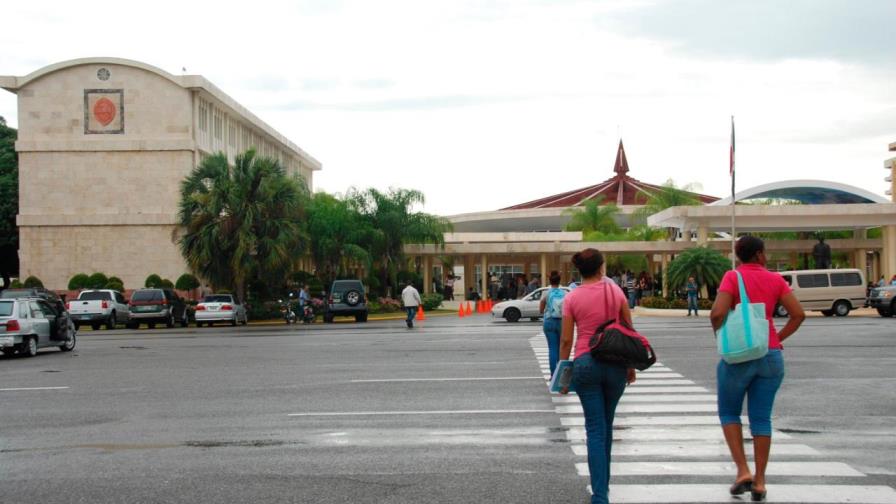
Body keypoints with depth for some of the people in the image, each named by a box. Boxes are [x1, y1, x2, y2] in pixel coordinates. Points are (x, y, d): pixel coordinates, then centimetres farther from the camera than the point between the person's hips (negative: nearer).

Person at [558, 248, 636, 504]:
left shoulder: (571, 298, -3)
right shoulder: (615, 291, 0)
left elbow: (566, 340, -3)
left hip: (586, 362, -1)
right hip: (615, 362, 1)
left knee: (595, 429, 1)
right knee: (606, 425, 19)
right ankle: (602, 482, 31)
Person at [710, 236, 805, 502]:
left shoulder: (732, 277, -6)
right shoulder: (775, 279, 4)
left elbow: (717, 313, -18)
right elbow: (798, 314, 0)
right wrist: (778, 338, 6)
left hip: (738, 354, -3)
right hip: (771, 356, 3)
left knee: (729, 413, 13)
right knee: (761, 418, 8)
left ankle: (743, 470, 1)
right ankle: (759, 481, 8)